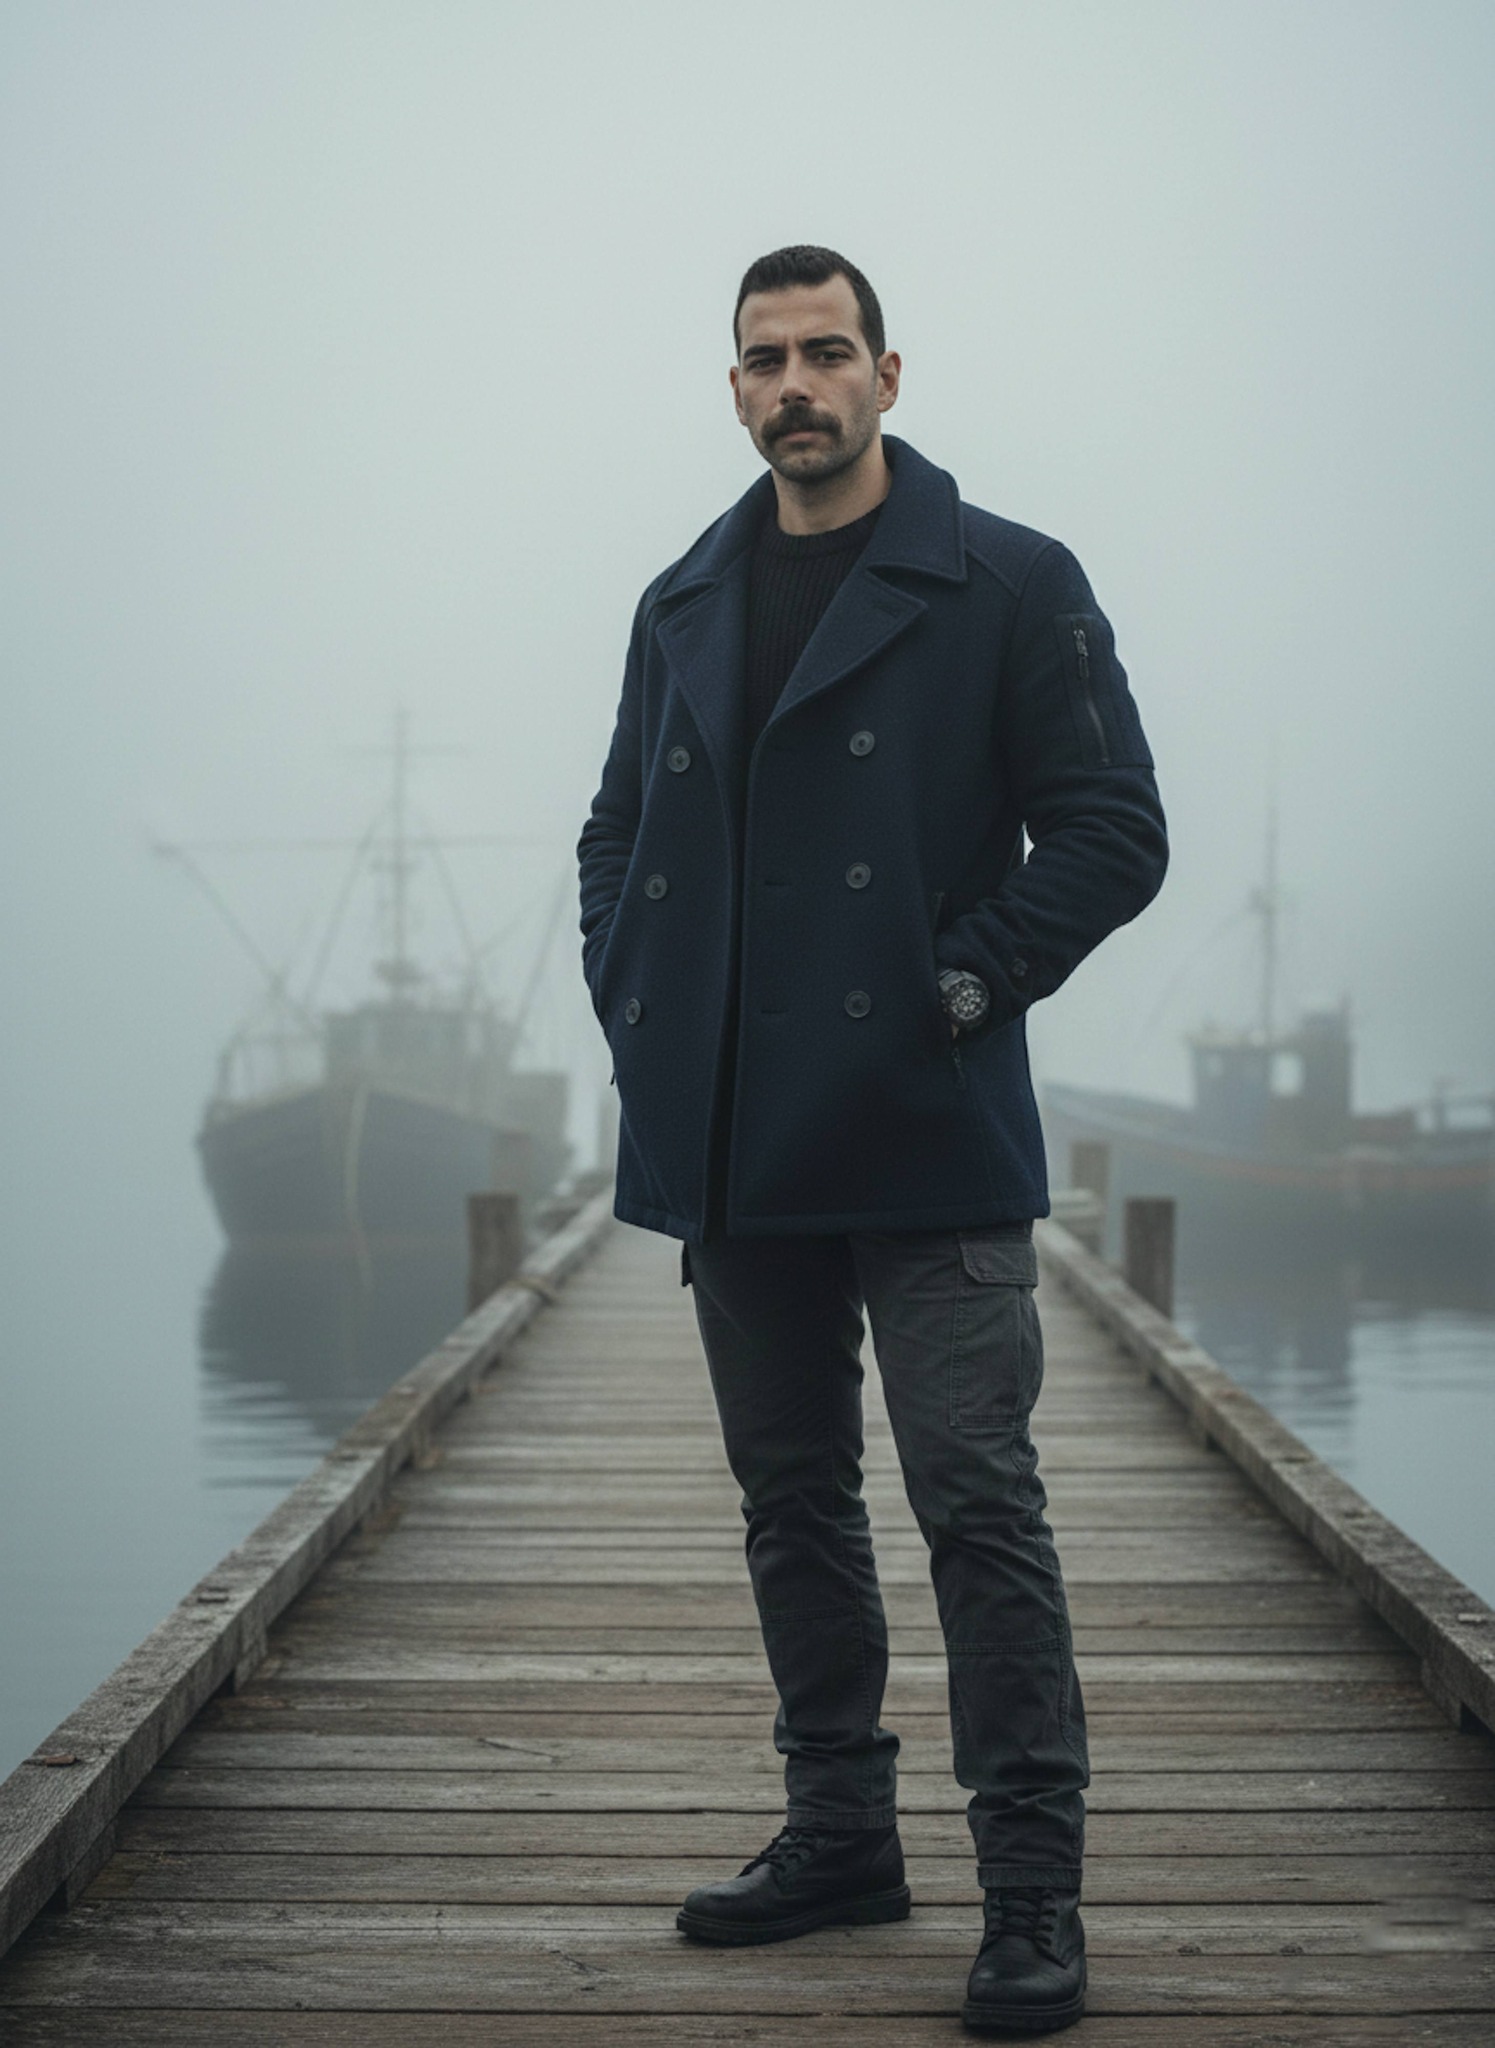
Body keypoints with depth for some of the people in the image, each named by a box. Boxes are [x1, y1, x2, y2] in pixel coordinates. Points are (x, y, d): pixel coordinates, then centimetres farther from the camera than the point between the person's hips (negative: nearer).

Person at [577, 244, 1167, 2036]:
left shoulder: (1010, 588, -2)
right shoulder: (683, 608, 14)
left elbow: (1111, 833, -5)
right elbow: (616, 835, 22)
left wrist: (958, 986, -11)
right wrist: (635, 1005, 7)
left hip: (927, 1147, -6)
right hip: (729, 1149, 6)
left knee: (977, 1502, -6)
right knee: (792, 1498, 12)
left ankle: (1032, 1885, 0)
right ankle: (839, 1834, 24)